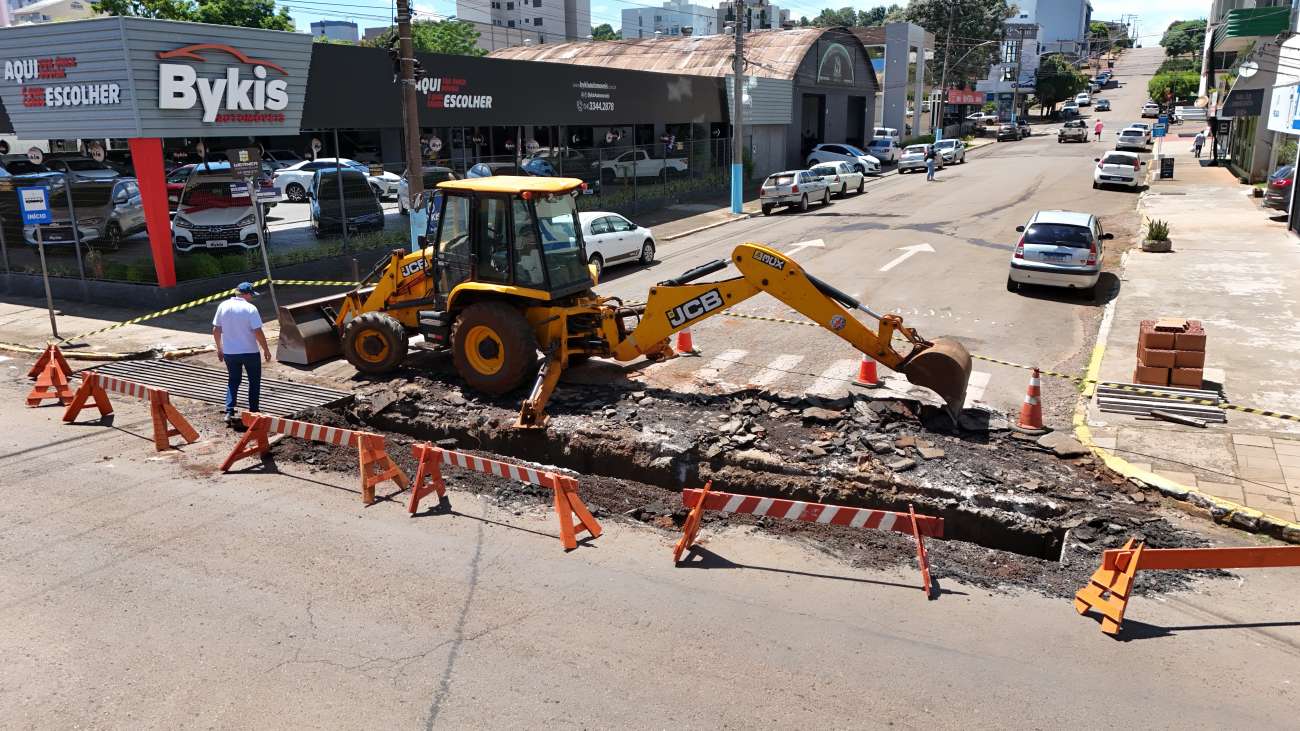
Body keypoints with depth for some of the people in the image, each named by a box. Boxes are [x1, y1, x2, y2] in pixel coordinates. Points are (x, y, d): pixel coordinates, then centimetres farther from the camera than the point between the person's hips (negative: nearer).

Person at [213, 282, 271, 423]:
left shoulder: (223, 306, 0)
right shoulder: (250, 308, -13)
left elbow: (216, 330, 4)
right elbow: (258, 332, -16)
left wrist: (219, 348, 16)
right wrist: (266, 349, -4)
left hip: (229, 352, 4)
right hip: (250, 352, -4)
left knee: (233, 381, 16)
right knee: (254, 382, 13)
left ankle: (229, 412, 6)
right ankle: (253, 412, 16)